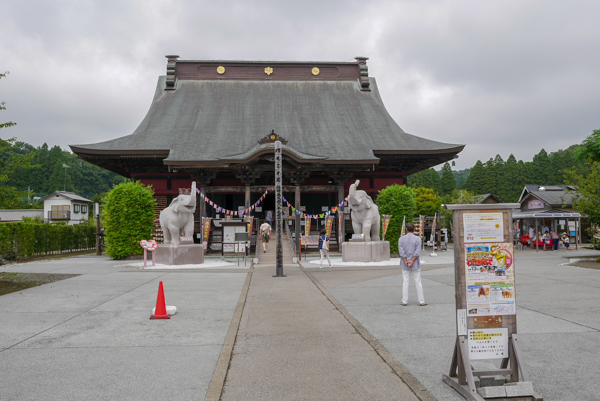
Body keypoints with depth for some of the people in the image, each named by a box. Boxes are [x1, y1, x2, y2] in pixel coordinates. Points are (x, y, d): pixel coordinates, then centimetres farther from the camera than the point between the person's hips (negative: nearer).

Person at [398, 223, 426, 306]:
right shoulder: (417, 239, -6)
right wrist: (412, 262, -16)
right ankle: (421, 301, 8)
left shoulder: (401, 239, -1)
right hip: (415, 264, -1)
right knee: (418, 282, 5)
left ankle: (404, 301, 7)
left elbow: (401, 251, -9)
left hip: (405, 264, 2)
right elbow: (417, 252, -14)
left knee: (405, 282, 6)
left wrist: (406, 262, -13)